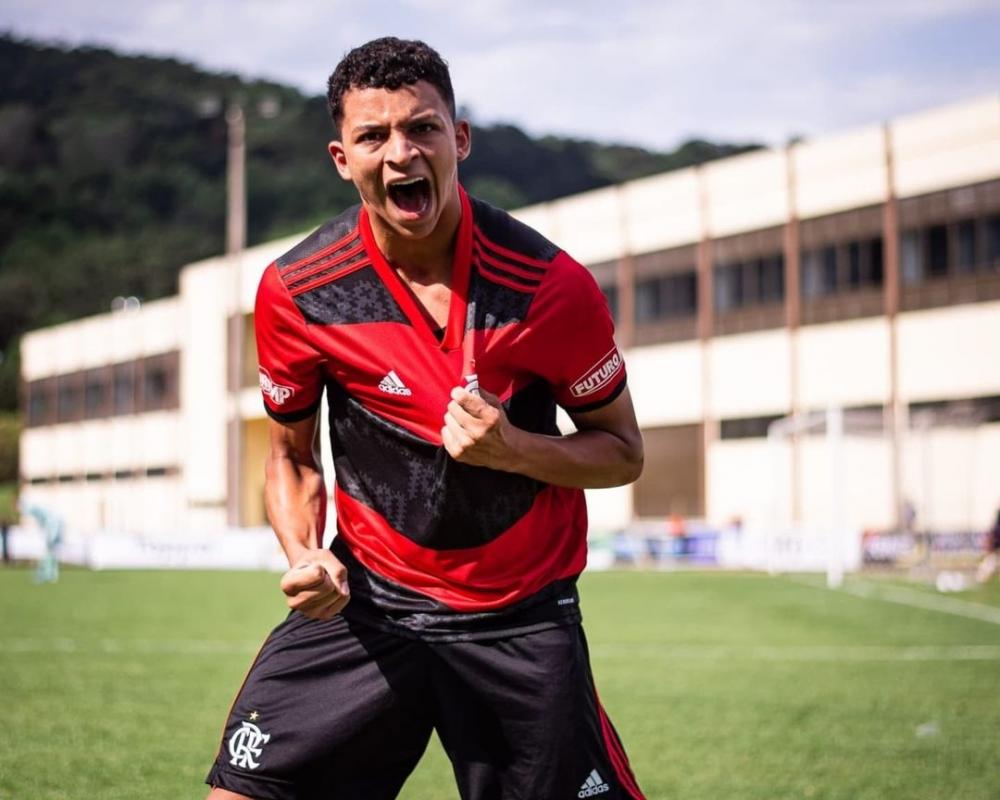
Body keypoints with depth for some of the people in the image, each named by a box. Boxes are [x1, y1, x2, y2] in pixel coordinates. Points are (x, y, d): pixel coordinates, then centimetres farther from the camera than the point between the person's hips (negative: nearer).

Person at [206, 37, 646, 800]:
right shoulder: (293, 291, -7)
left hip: (521, 619, -1)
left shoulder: (551, 284, -13)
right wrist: (305, 554, -12)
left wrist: (513, 448, -20)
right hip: (363, 600, 1)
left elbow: (623, 452, -1)